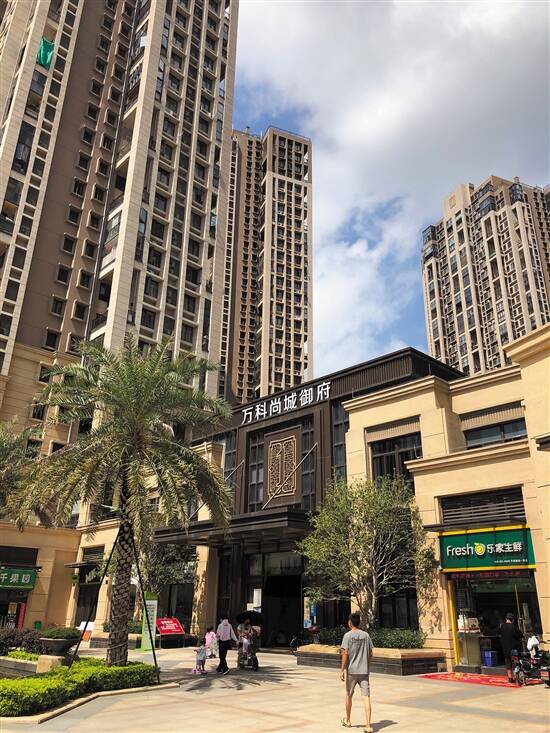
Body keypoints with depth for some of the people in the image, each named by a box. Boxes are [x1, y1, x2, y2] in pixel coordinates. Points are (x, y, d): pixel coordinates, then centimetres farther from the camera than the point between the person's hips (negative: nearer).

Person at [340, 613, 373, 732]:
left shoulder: (347, 635, -6)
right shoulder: (366, 635, 5)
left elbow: (345, 653, -12)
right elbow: (370, 654, 9)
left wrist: (342, 670, -7)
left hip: (351, 670, -2)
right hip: (364, 671, 2)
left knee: (348, 695, 16)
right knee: (366, 697, 0)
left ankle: (347, 720, 31)